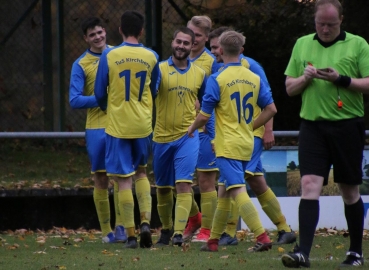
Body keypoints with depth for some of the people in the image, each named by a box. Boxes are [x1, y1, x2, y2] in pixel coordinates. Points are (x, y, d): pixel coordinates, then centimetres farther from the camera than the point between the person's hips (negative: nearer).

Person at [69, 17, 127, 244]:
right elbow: (75, 100, -7)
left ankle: (120, 226, 0)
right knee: (101, 180, 3)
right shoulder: (81, 65, -1)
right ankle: (107, 231, 10)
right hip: (96, 128, -1)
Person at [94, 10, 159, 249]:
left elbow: (100, 93, -1)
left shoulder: (109, 56, -8)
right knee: (141, 172, 21)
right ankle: (146, 221, 2)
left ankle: (131, 235, -2)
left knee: (124, 179, 1)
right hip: (143, 125, 3)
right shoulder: (151, 57, 0)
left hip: (118, 125, -3)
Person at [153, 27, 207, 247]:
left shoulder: (200, 74, 6)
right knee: (163, 187, 11)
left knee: (184, 185, -15)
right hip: (162, 137, 0)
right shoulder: (160, 69, -2)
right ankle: (166, 229, 29)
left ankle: (179, 232, -18)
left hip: (188, 137, 0)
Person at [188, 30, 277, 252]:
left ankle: (262, 236, -26)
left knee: (238, 191, -13)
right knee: (224, 191, 18)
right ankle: (213, 240, 24)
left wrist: (192, 128, 12)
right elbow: (271, 109, 6)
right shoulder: (254, 79, 5)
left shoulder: (217, 80, -11)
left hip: (227, 145, -7)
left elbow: (204, 116, -9)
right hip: (247, 144, 7)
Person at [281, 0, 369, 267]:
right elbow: (289, 88, 14)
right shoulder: (302, 45, 11)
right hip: (313, 125, 2)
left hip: (347, 125, -2)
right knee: (310, 185, -11)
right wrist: (305, 77, -7)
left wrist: (342, 79, -18)